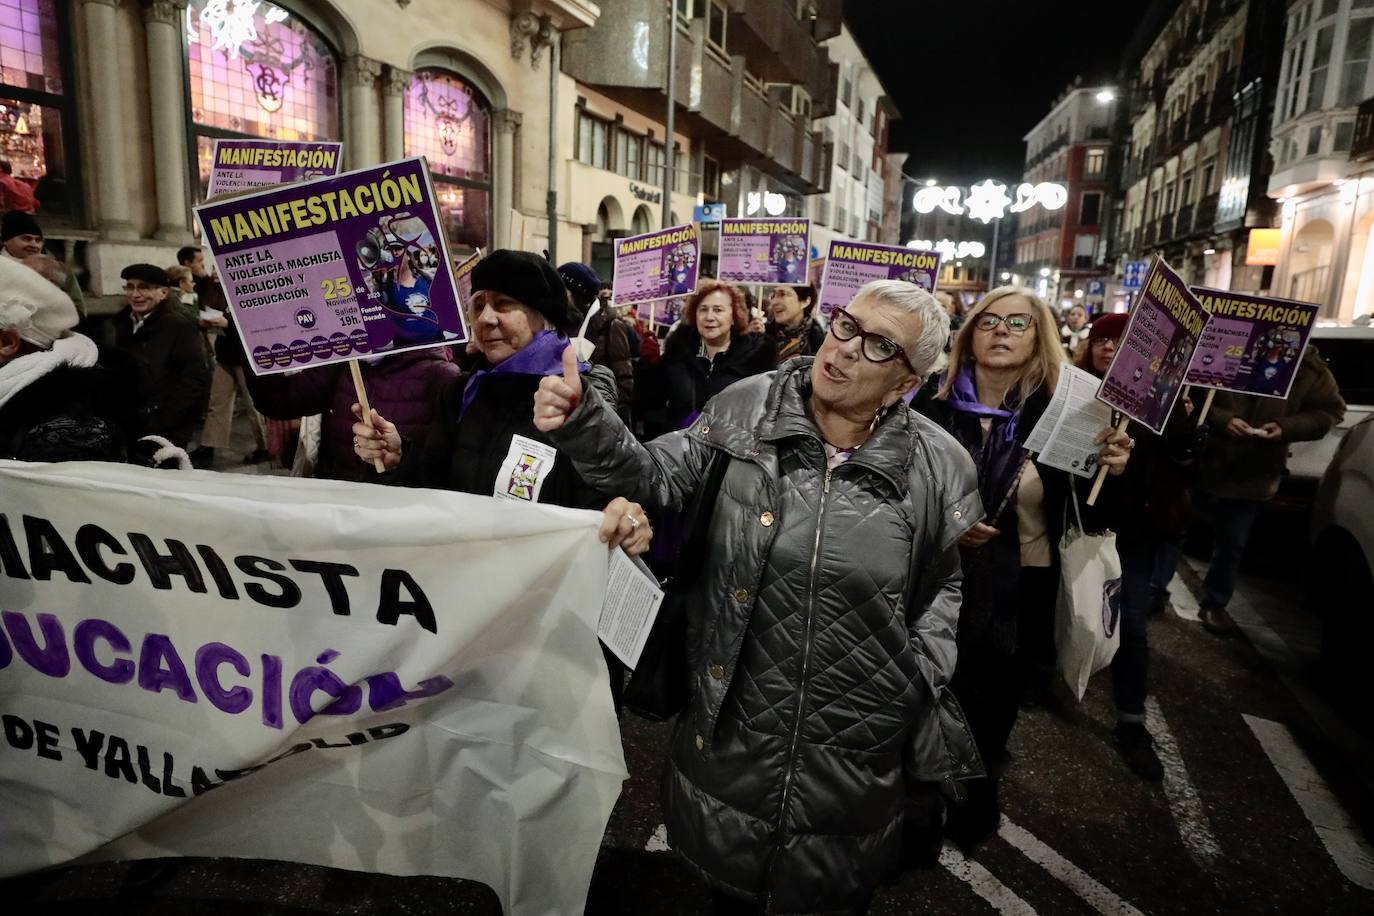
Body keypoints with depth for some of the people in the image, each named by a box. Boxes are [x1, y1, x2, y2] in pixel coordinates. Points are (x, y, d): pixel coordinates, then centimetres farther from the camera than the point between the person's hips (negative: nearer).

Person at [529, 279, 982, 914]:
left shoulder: (938, 467, -7)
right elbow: (660, 478, -3)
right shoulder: (746, 410, -7)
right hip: (731, 725, 1)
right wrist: (583, 424, -18)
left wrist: (921, 678, -5)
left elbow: (949, 583, 4)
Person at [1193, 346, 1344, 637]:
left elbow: (1330, 409, 4)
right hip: (1203, 467, -2)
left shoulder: (1309, 368, -6)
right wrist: (1220, 419, -24)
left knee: (1232, 544, 13)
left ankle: (1214, 605, 31)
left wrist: (1287, 427, -14)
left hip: (1254, 476, 2)